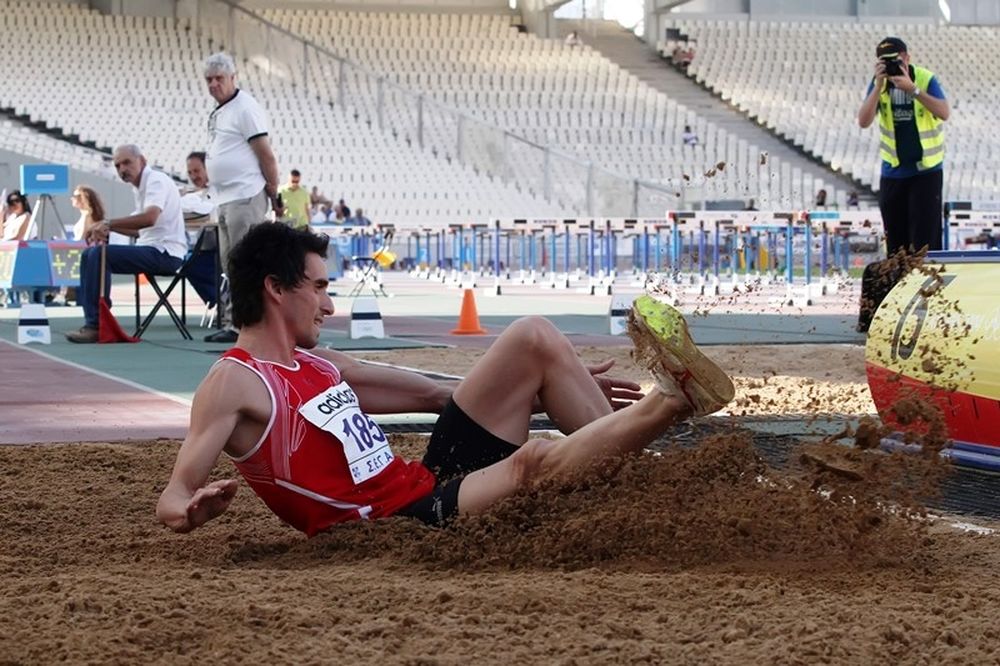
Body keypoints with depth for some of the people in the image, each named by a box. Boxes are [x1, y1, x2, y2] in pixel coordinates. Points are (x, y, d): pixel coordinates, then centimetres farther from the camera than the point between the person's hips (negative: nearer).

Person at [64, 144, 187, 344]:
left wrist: (108, 223, -27)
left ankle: (96, 326, -21)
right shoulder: (140, 187, 19)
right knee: (89, 254, 7)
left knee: (99, 254, -22)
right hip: (151, 250, 10)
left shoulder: (157, 180, -10)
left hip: (164, 252, -10)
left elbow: (150, 218, -28)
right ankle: (91, 321, -1)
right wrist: (108, 228, 10)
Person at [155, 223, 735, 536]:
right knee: (532, 461, -36)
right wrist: (195, 510, -44)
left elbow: (430, 394, 23)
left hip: (433, 481, 9)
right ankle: (669, 401, -19)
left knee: (535, 338, 3)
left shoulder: (314, 362, 18)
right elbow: (172, 499, -16)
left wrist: (555, 389, 22)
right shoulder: (233, 383, -8)